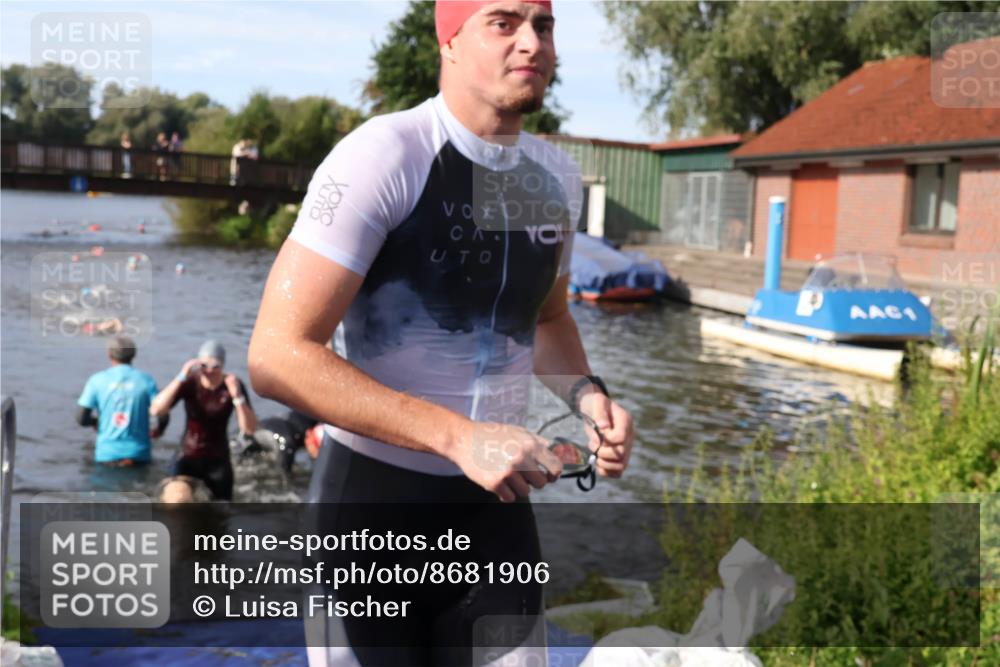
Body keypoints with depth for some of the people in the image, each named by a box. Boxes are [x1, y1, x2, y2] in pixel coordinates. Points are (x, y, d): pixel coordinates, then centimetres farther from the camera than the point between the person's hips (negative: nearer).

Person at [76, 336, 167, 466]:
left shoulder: (97, 380, -1)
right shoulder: (146, 380, -2)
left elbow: (81, 419, -3)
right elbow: (164, 415, -7)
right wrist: (158, 430, 15)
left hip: (107, 454, 0)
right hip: (138, 454, 0)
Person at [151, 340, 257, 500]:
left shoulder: (233, 385, -13)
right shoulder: (190, 382, -13)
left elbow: (249, 428, -19)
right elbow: (157, 409, -26)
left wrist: (237, 396, -34)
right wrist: (180, 378, -33)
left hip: (219, 461, 0)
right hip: (188, 459, 0)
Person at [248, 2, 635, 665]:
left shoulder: (557, 175, 4)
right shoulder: (386, 154, -17)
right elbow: (278, 356, -22)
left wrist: (587, 394, 0)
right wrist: (459, 437, -28)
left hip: (497, 501, 6)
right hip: (374, 497, -5)